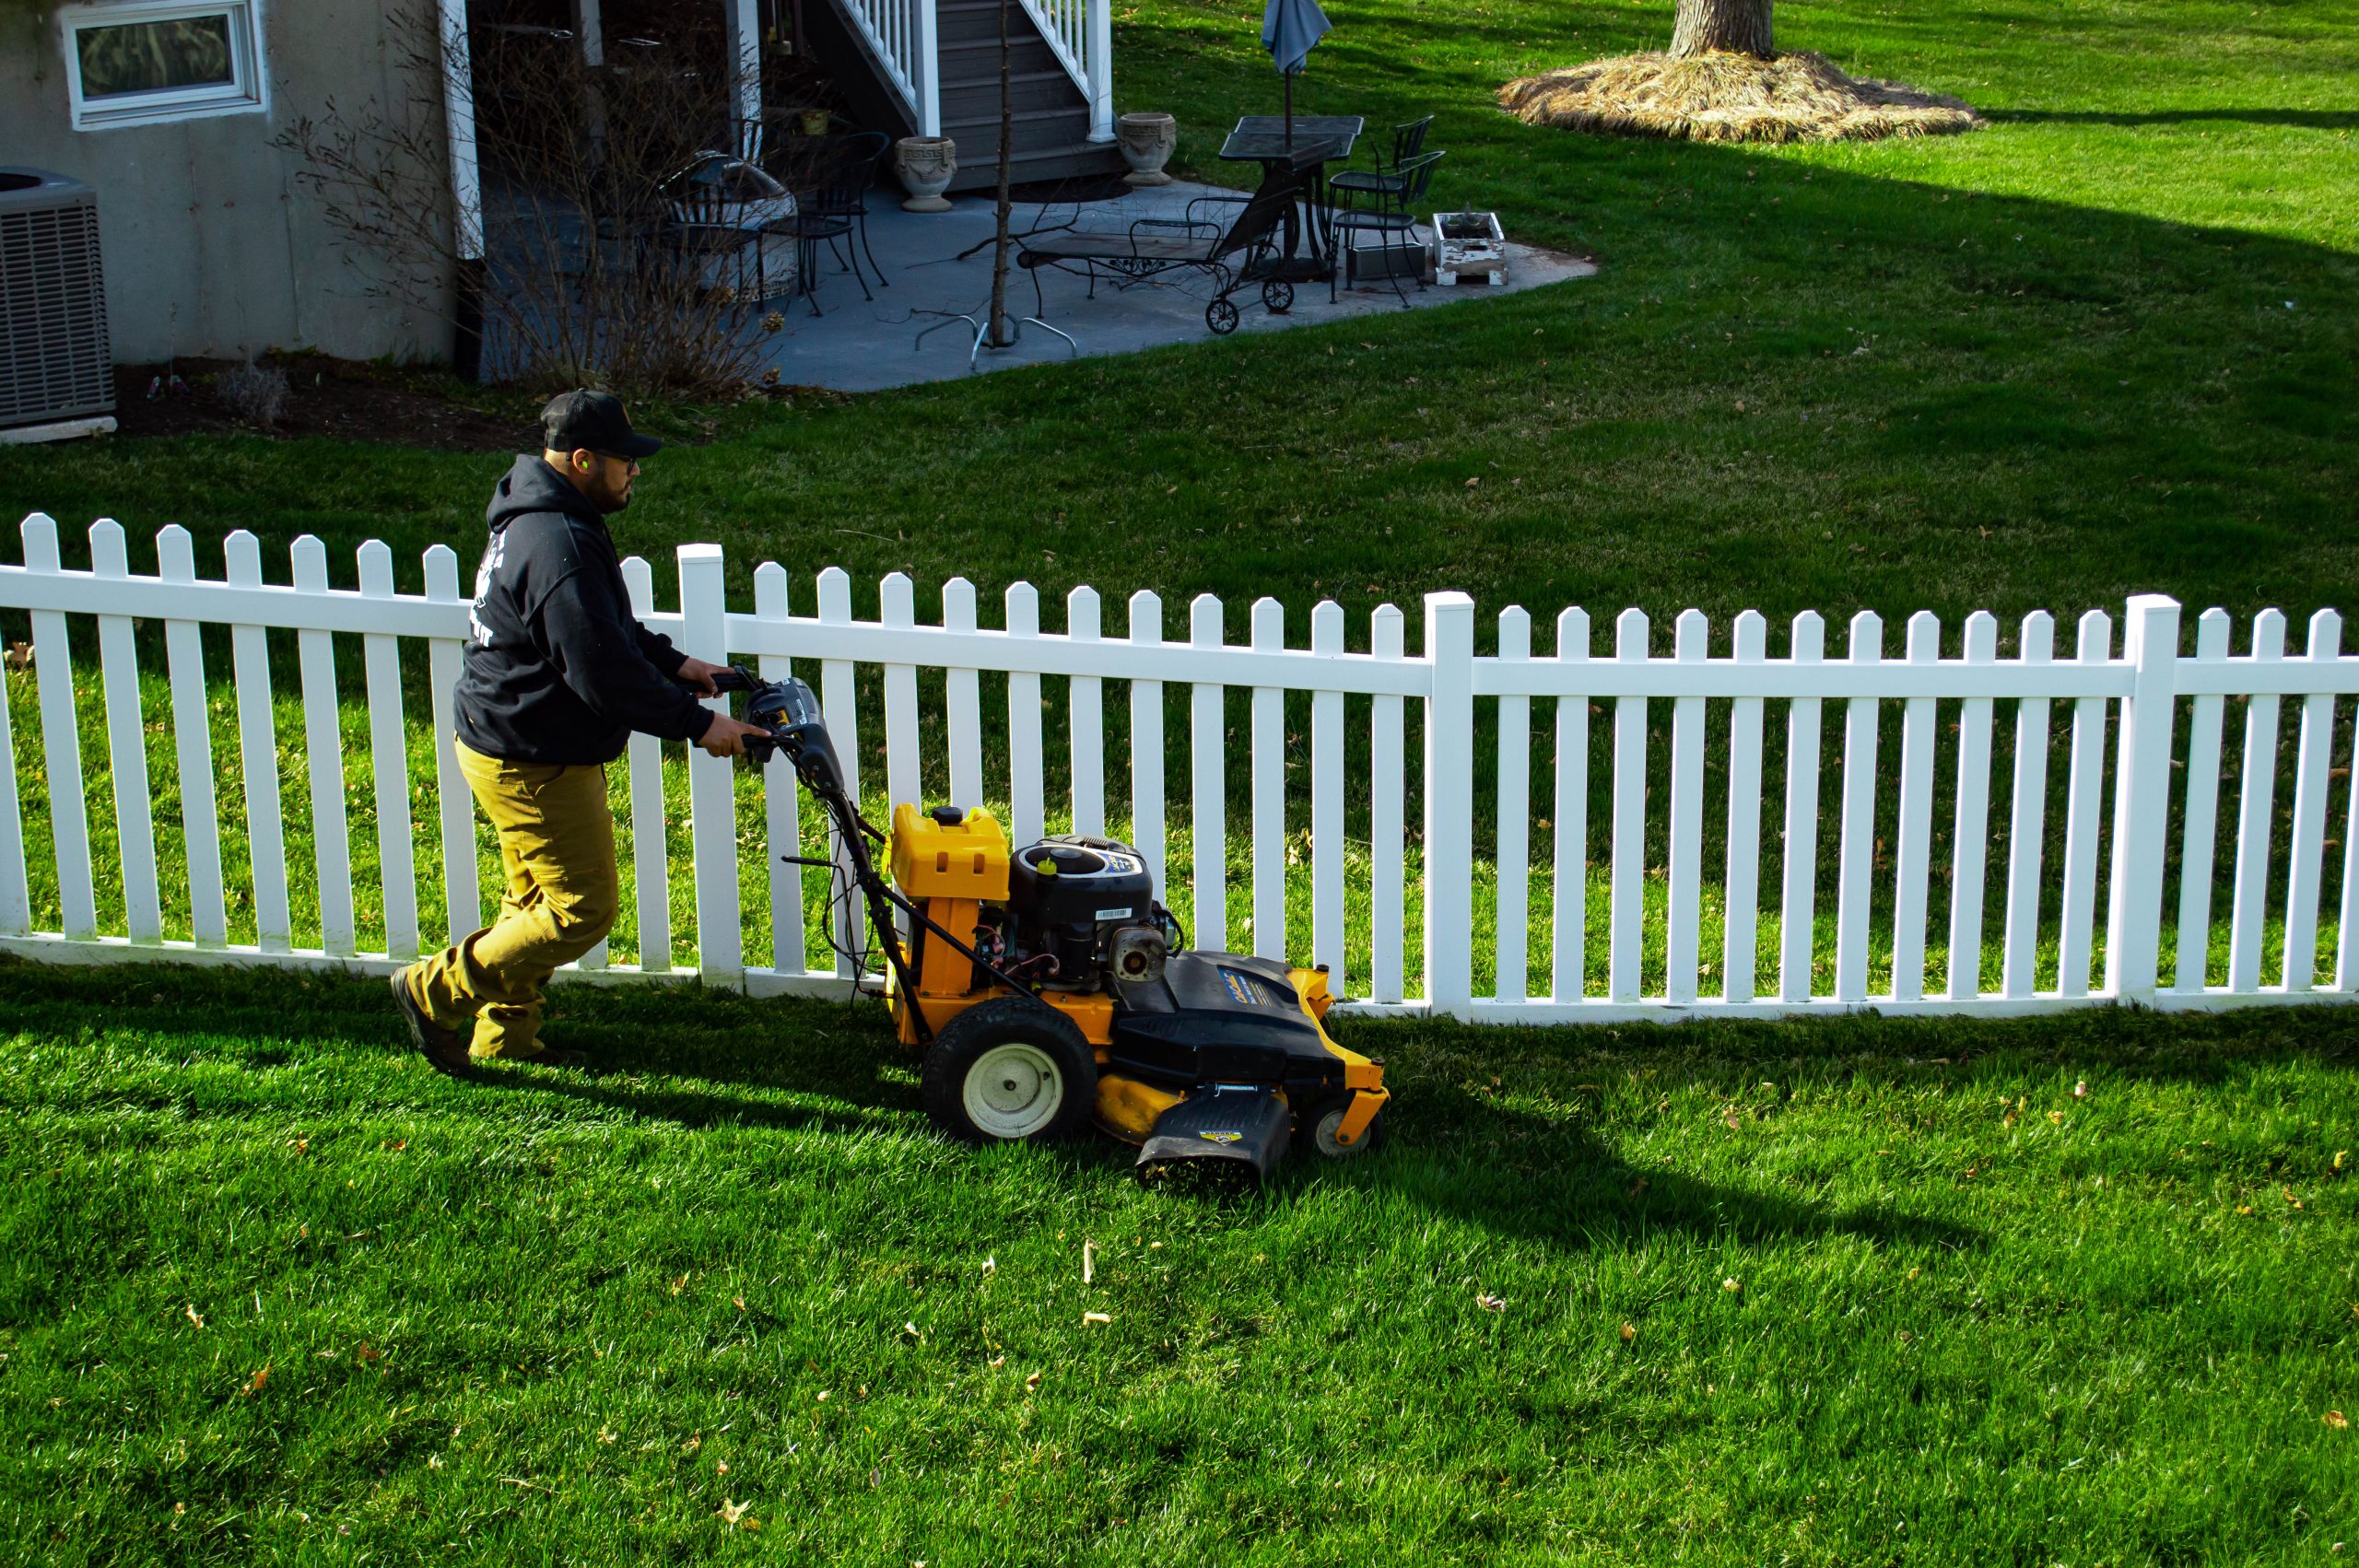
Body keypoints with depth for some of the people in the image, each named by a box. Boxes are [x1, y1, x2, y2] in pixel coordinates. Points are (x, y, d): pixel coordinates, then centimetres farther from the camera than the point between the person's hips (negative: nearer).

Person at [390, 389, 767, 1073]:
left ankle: (505, 1036, 31)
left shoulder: (539, 520, 8)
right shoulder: (559, 546, -27)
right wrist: (697, 723, -20)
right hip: (535, 765, -11)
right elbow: (605, 675, -28)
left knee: (537, 900, 20)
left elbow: (609, 632, 22)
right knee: (583, 906, -2)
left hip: (509, 744, 11)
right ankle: (436, 990, 6)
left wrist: (673, 663, 12)